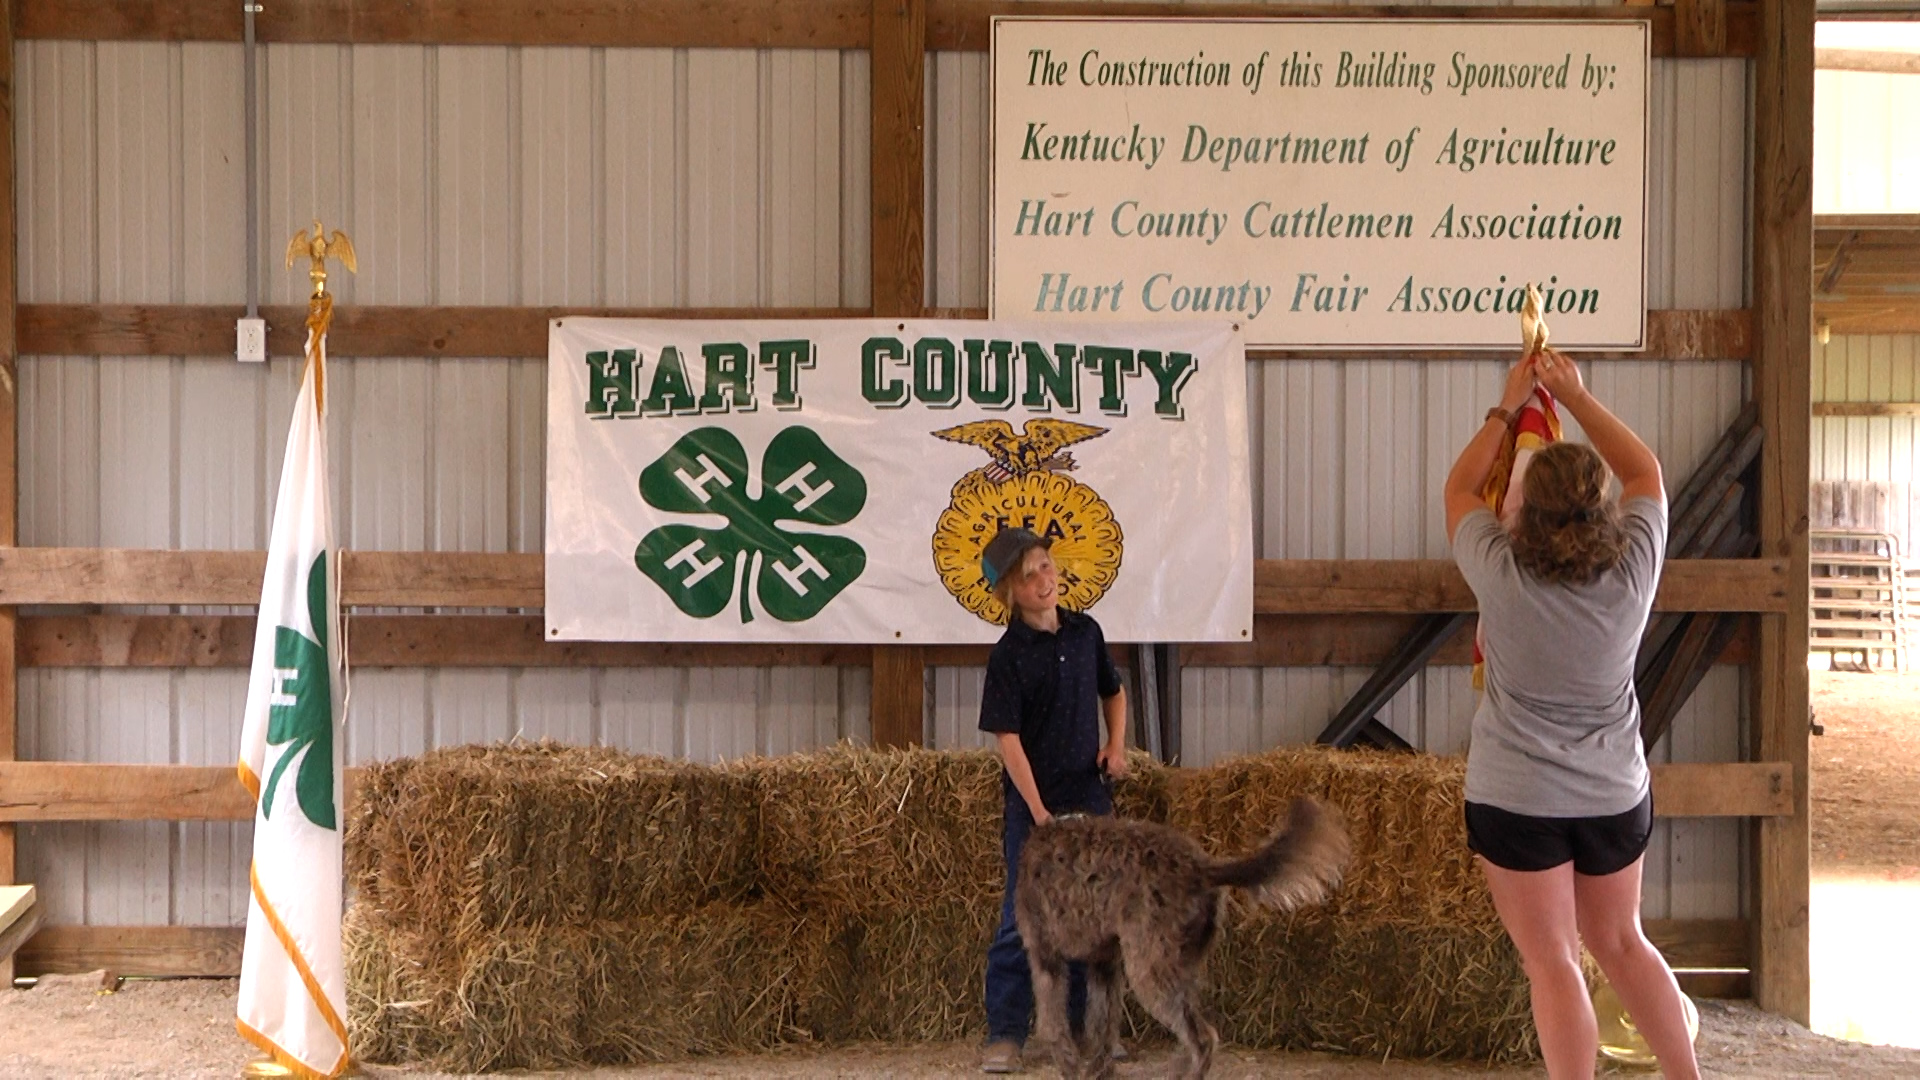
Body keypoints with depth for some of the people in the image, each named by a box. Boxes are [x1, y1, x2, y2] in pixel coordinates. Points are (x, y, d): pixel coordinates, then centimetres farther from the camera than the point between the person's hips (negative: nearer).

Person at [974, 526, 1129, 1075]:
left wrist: (1116, 745, 4)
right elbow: (1008, 739, -14)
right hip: (1033, 802, -5)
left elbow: (1113, 692, 22)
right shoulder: (1009, 654, -11)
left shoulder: (1085, 632, 5)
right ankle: (1004, 1035, 5)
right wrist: (1038, 812, -18)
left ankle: (1085, 1027, 22)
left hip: (1089, 795, 5)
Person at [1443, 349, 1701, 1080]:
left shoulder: (1501, 576, -18)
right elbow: (1645, 471, 5)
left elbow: (1460, 488, 0)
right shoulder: (1633, 573, -12)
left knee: (1553, 965, 1)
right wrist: (1577, 397, 8)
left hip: (1516, 800, -4)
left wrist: (1508, 406, 8)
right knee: (1620, 942, 21)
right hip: (1617, 797, 4)